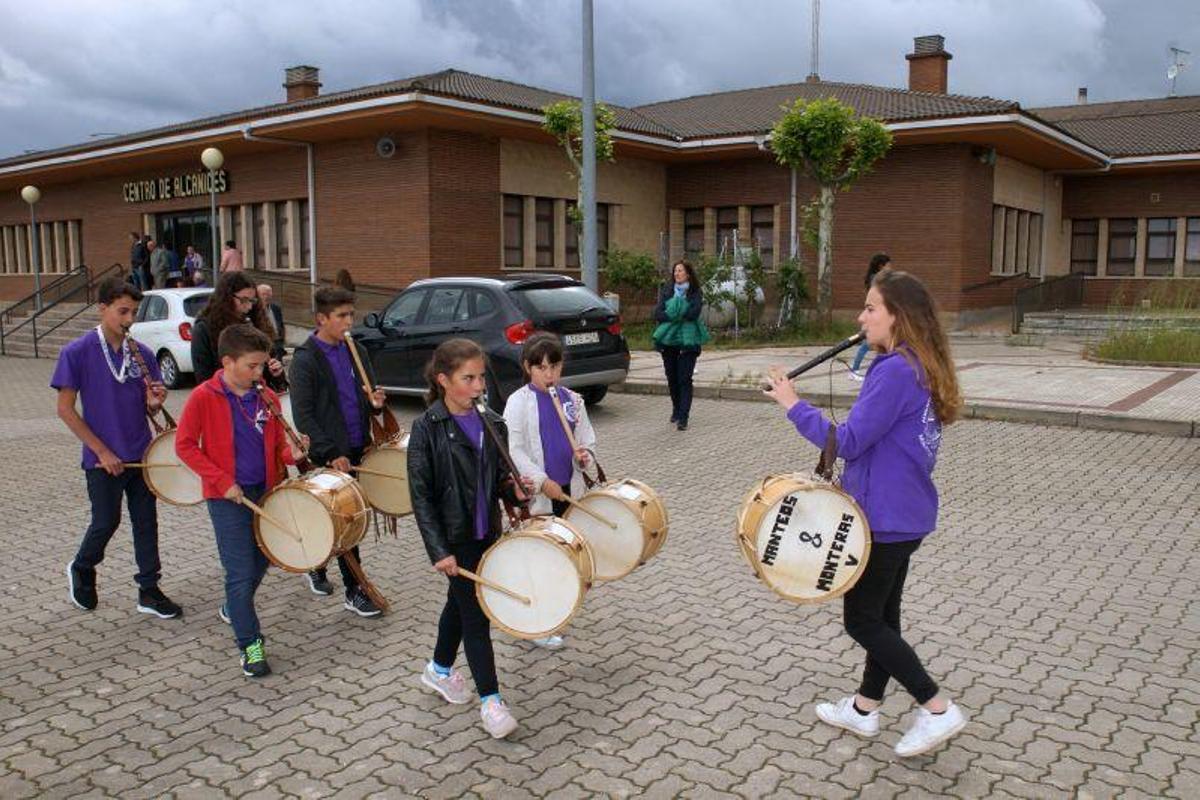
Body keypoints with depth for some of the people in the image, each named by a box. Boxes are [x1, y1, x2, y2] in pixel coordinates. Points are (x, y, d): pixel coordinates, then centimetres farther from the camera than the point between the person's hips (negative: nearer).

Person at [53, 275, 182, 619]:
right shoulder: (77, 352, -10)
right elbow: (65, 409, -9)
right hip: (104, 458, -4)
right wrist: (102, 451, -12)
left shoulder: (142, 354, 3)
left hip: (141, 455, 4)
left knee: (146, 521, 8)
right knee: (106, 522, 5)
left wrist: (154, 402, -15)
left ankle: (149, 591, 19)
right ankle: (81, 570, 35)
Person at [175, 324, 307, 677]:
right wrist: (223, 482, -15)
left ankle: (234, 608, 46)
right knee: (241, 572, -4)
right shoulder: (204, 398, -12)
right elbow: (184, 445, -9)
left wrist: (291, 453, -12)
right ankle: (250, 645, 7)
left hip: (266, 491, 5)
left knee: (261, 560, 19)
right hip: (228, 498, -5)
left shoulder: (267, 397, 1)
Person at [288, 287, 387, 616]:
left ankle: (317, 569, 39)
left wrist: (375, 402, -7)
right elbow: (303, 416, -14)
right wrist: (331, 453, -20)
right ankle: (354, 591, 6)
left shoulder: (357, 351, 9)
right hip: (330, 455, -6)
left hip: (358, 448, 6)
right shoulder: (305, 360, -11)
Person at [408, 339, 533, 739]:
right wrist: (439, 551, -18)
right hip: (454, 538, -6)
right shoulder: (427, 428, -14)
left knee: (460, 601, 21)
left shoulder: (492, 424, 2)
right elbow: (420, 495, -14)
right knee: (475, 614, -1)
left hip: (485, 532, 6)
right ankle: (490, 699, 12)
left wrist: (515, 490, -10)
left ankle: (440, 669, 43)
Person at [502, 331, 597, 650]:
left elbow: (587, 437, 13)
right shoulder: (518, 402, -9)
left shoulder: (572, 400, 7)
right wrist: (542, 481, -20)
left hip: (568, 490, 5)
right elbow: (514, 450, -13)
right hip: (536, 493, -5)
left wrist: (585, 454, -10)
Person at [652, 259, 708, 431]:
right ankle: (676, 410, 30)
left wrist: (672, 314, -10)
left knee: (684, 379, -9)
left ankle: (683, 417, -10)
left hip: (687, 341, -3)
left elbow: (694, 313, -13)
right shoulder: (666, 290, 10)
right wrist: (682, 315, -13)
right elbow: (658, 313, -2)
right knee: (672, 378, 10)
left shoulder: (695, 292, 2)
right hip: (668, 339, 3)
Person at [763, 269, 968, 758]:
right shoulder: (921, 369, 7)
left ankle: (937, 710, 8)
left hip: (884, 519, -10)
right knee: (882, 613, 18)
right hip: (905, 512, 10)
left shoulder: (895, 371, -24)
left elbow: (848, 441, -25)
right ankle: (863, 708, 33)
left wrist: (794, 406, -16)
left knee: (862, 621, 4)